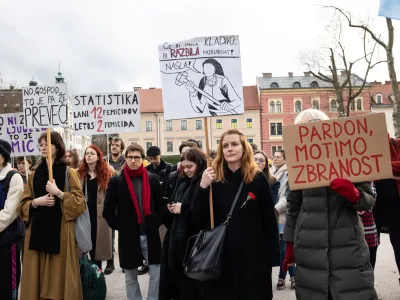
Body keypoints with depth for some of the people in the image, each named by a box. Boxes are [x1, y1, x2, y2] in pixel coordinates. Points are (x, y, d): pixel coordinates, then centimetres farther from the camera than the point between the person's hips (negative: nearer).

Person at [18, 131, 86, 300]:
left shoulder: (69, 173, 1)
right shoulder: (34, 175, 12)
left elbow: (79, 202, -6)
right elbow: (23, 204, 12)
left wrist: (58, 193, -16)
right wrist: (36, 202, -8)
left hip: (61, 230, -3)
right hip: (37, 230, 4)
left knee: (59, 273, -1)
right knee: (38, 277, 5)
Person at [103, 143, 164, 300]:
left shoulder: (152, 179, 2)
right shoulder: (116, 181, -3)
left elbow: (161, 204, 9)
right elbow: (108, 211, 0)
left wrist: (156, 223, -1)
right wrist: (120, 227, -6)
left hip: (150, 235, 1)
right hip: (128, 236, -1)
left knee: (157, 273, 3)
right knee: (131, 277, 12)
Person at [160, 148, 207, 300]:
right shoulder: (182, 181, 14)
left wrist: (183, 208, -16)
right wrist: (171, 206, 2)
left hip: (193, 238, -8)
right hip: (176, 235, 8)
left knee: (190, 281, 3)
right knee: (174, 275, 13)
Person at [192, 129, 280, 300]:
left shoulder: (258, 178, -3)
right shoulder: (214, 178, -1)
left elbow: (269, 219, -1)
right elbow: (198, 218, -4)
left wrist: (273, 255, -3)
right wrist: (202, 187, -18)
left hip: (253, 255, -1)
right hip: (220, 255, 1)